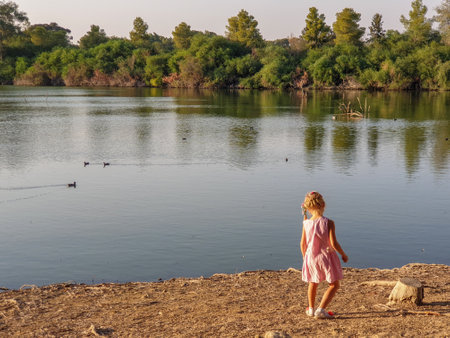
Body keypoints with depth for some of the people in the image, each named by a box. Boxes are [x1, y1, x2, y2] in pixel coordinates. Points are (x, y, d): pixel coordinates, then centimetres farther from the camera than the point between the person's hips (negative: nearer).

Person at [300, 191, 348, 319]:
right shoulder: (328, 223, -17)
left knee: (313, 283, 26)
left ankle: (311, 309, 38)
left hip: (311, 257, 4)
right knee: (334, 285, 11)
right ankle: (321, 310, -1)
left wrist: (304, 256, 19)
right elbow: (333, 243, -19)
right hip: (326, 256, -4)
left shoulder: (306, 223, -6)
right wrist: (343, 255, -3)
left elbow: (303, 243, 1)